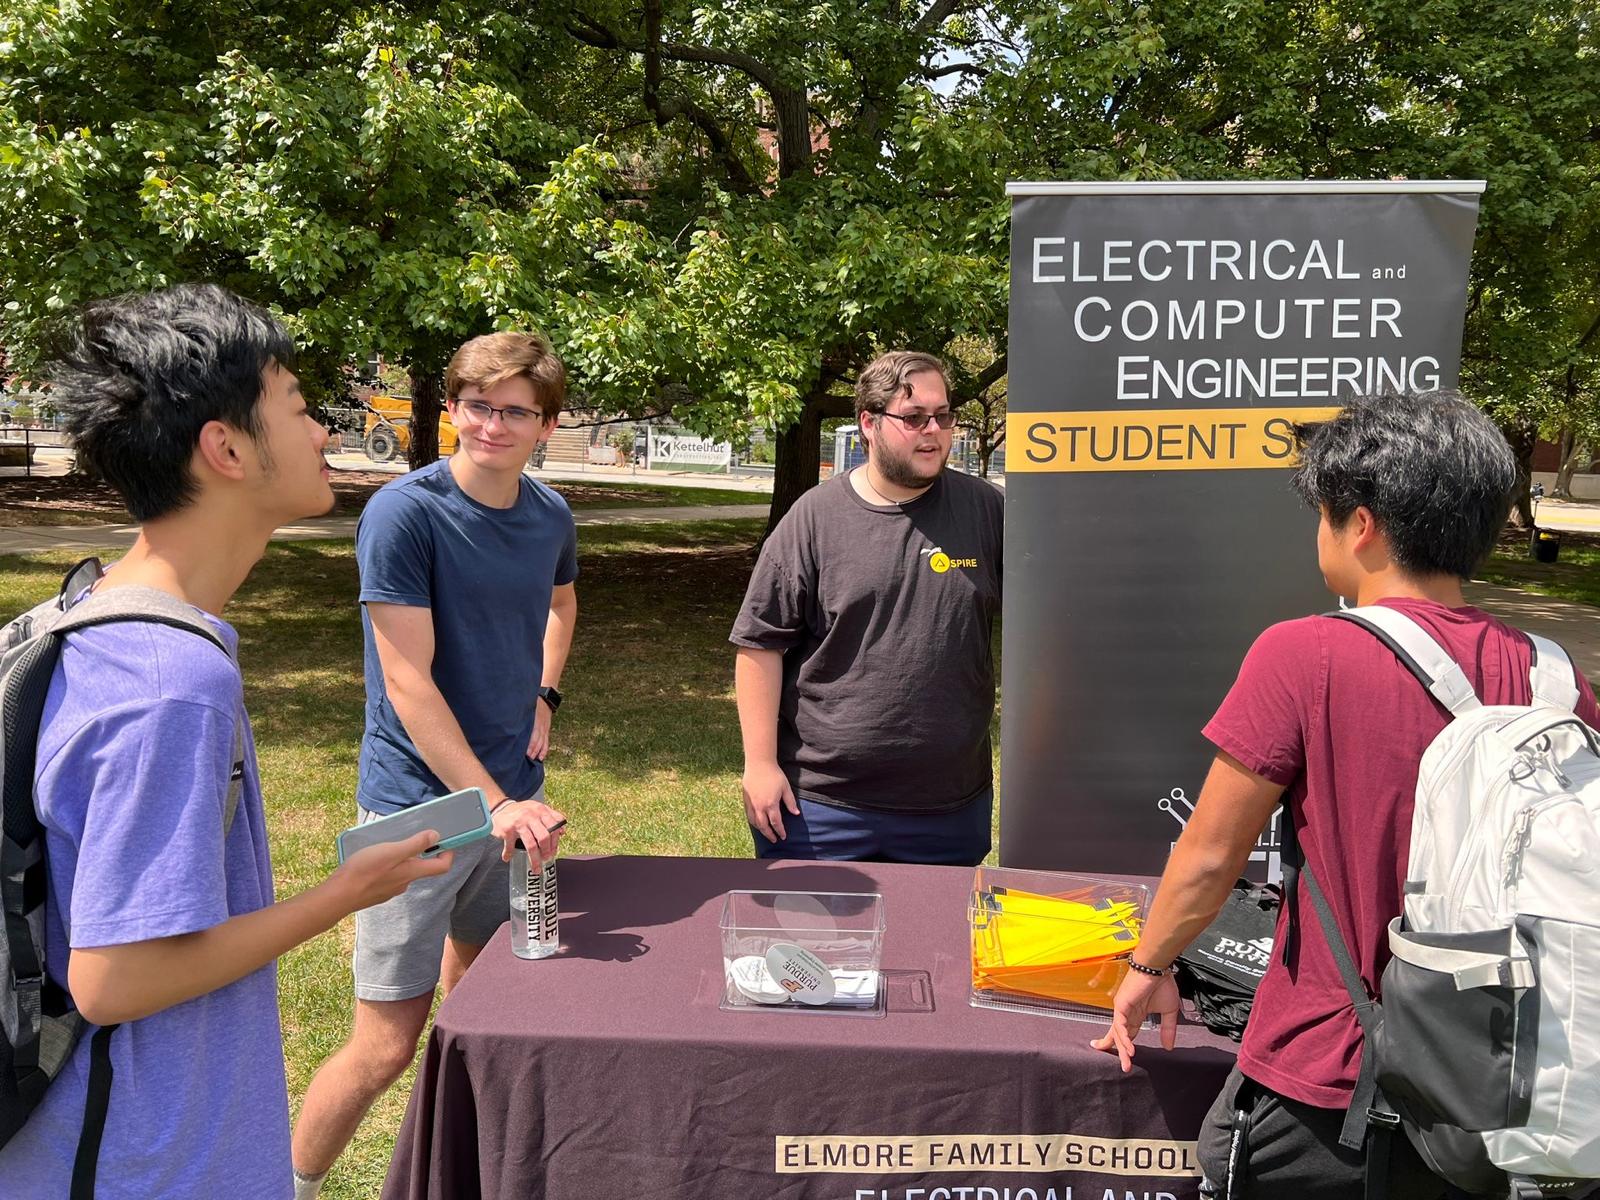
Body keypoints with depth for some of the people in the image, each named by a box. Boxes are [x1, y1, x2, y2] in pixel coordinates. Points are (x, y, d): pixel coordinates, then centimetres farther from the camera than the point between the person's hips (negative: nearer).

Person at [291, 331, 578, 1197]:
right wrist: (495, 803, -24)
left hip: (513, 794, 6)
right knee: (387, 1044, -2)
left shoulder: (551, 518, 2)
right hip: (421, 805, -6)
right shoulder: (405, 512, -16)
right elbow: (409, 684, -20)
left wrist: (544, 695, 9)